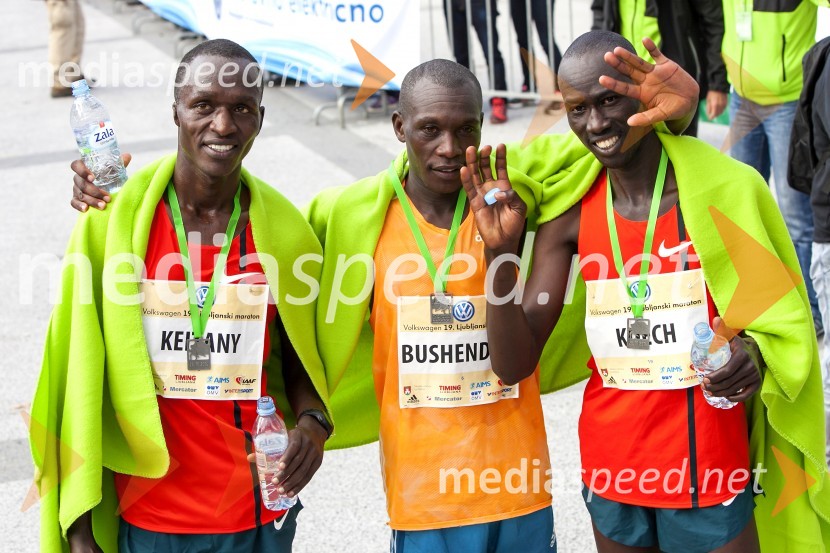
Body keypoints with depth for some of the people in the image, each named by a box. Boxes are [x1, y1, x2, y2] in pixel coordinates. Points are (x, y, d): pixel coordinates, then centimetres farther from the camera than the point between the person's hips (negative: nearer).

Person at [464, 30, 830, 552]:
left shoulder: (726, 190, -10)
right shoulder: (570, 215, -2)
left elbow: (785, 322, 0)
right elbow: (514, 363, -5)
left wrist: (754, 355, -22)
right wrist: (501, 251, -16)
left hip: (710, 471, -3)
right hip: (611, 469, 3)